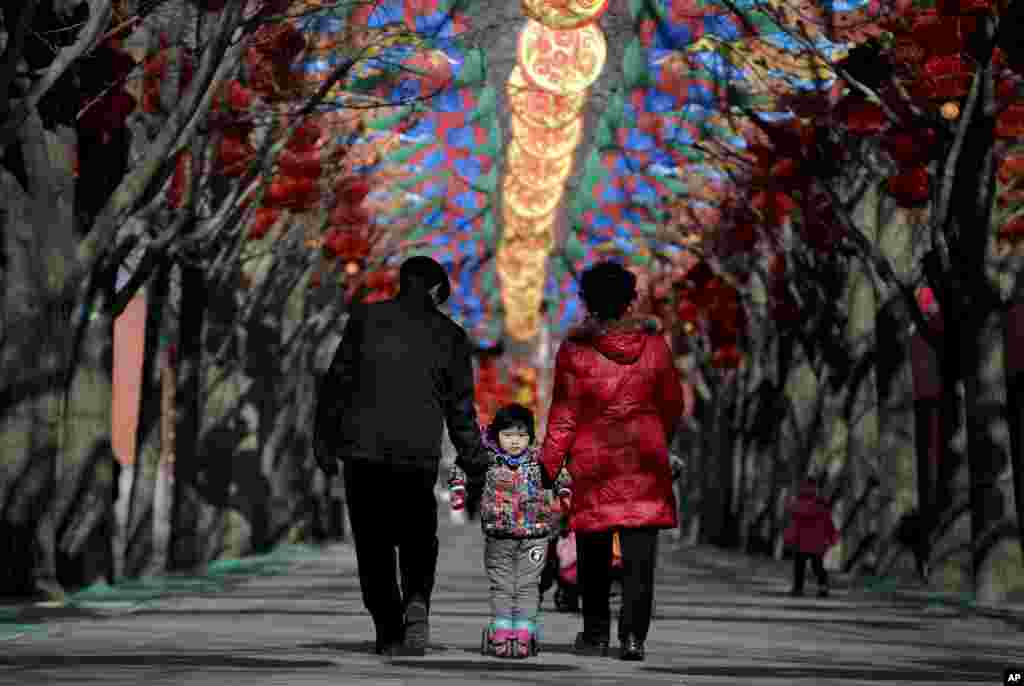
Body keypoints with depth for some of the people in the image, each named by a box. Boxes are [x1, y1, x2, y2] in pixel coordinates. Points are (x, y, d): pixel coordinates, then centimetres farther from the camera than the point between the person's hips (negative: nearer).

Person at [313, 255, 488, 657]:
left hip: (363, 447, -1)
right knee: (418, 536, 14)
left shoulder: (366, 319, 3)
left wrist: (324, 439, 6)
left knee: (373, 542, 7)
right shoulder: (449, 335, 6)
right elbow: (460, 404, 7)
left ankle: (389, 633, 3)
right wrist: (472, 458, 15)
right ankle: (417, 601, -12)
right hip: (420, 453, 1)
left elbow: (337, 381, 1)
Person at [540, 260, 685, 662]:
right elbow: (672, 403, 12)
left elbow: (563, 417, -6)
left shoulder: (575, 350, -8)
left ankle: (596, 634, 17)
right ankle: (633, 635, -8)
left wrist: (548, 467, 1)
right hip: (646, 462, 1)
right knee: (639, 554, 0)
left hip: (592, 462, -1)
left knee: (594, 555, 11)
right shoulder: (654, 345, 0)